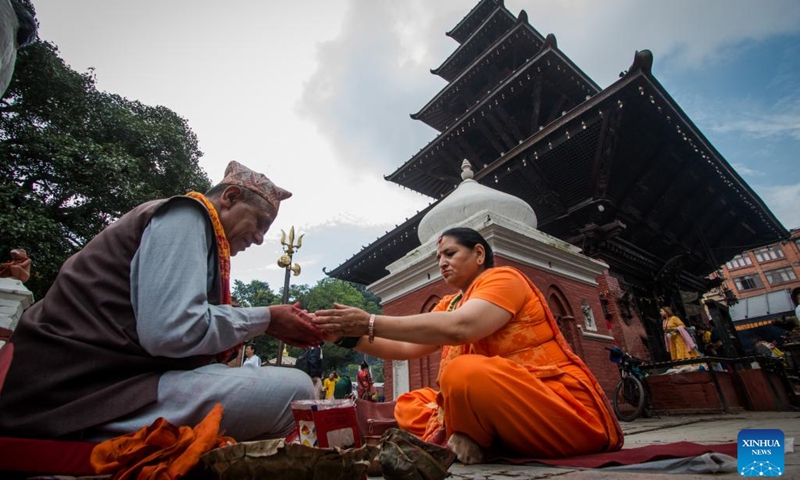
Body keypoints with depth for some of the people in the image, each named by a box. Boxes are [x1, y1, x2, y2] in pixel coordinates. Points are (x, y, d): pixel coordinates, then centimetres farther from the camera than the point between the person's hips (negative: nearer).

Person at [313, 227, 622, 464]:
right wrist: (351, 336, -6)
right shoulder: (450, 304, 13)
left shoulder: (503, 278, -11)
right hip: (508, 408, 8)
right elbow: (408, 348, 7)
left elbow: (459, 328, -29)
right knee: (409, 405, 8)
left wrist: (371, 323, -28)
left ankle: (468, 440, -8)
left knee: (465, 372, -34)